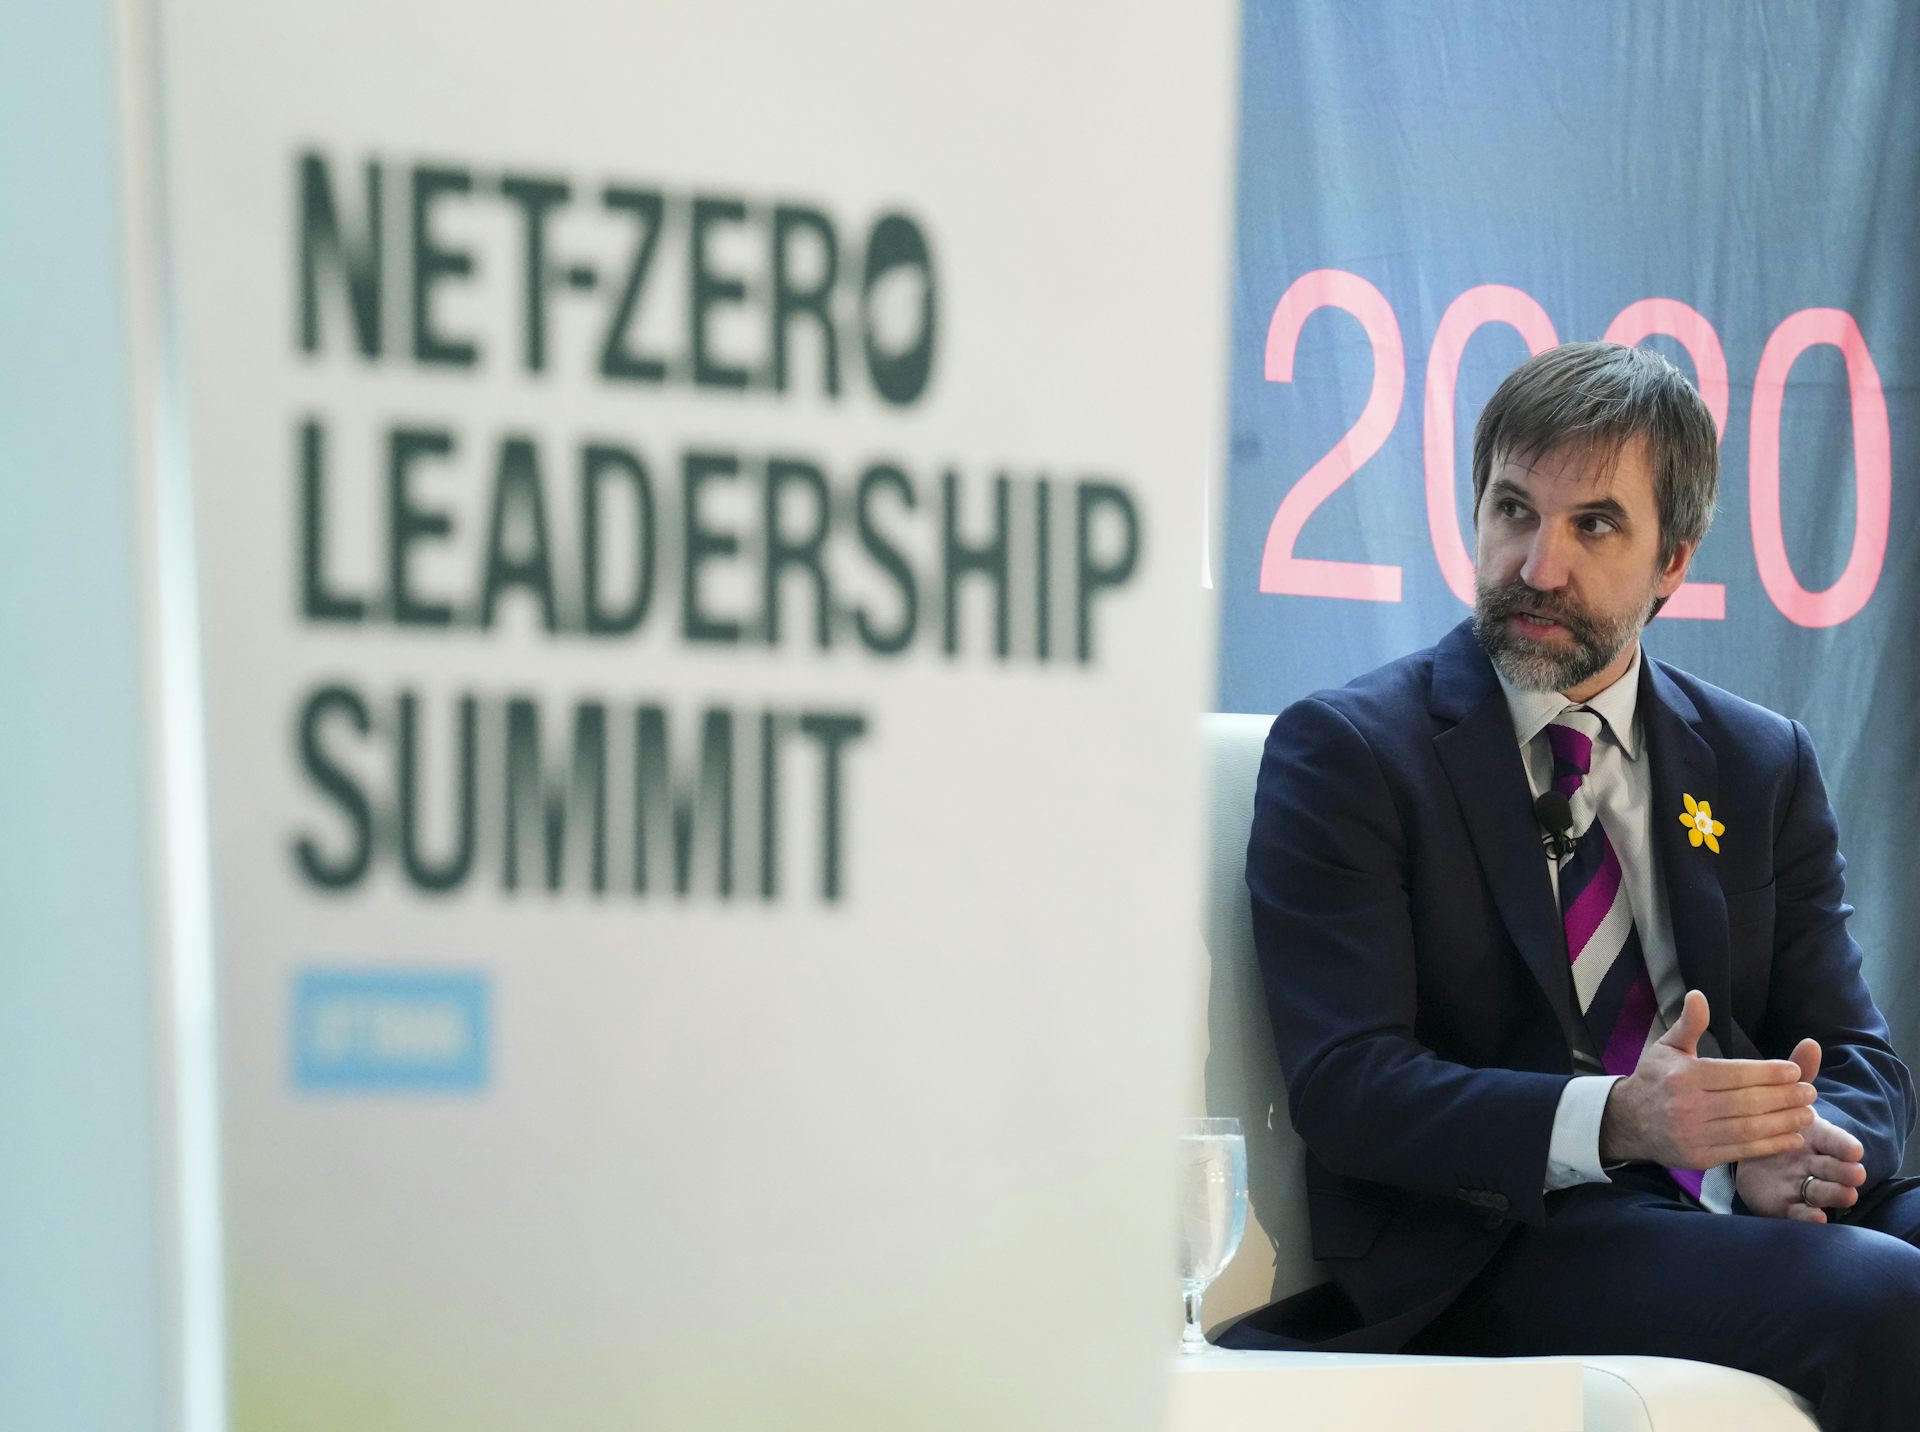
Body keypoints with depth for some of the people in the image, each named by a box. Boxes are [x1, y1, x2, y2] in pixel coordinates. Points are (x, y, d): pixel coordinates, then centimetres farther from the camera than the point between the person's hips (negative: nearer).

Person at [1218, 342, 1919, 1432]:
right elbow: (1345, 1084, -10)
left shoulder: (1766, 767, 15)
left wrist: (1794, 1146, -14)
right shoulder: (1344, 754, 0)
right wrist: (1611, 1121, -25)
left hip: (1737, 1199, 5)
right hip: (1494, 1240, -5)